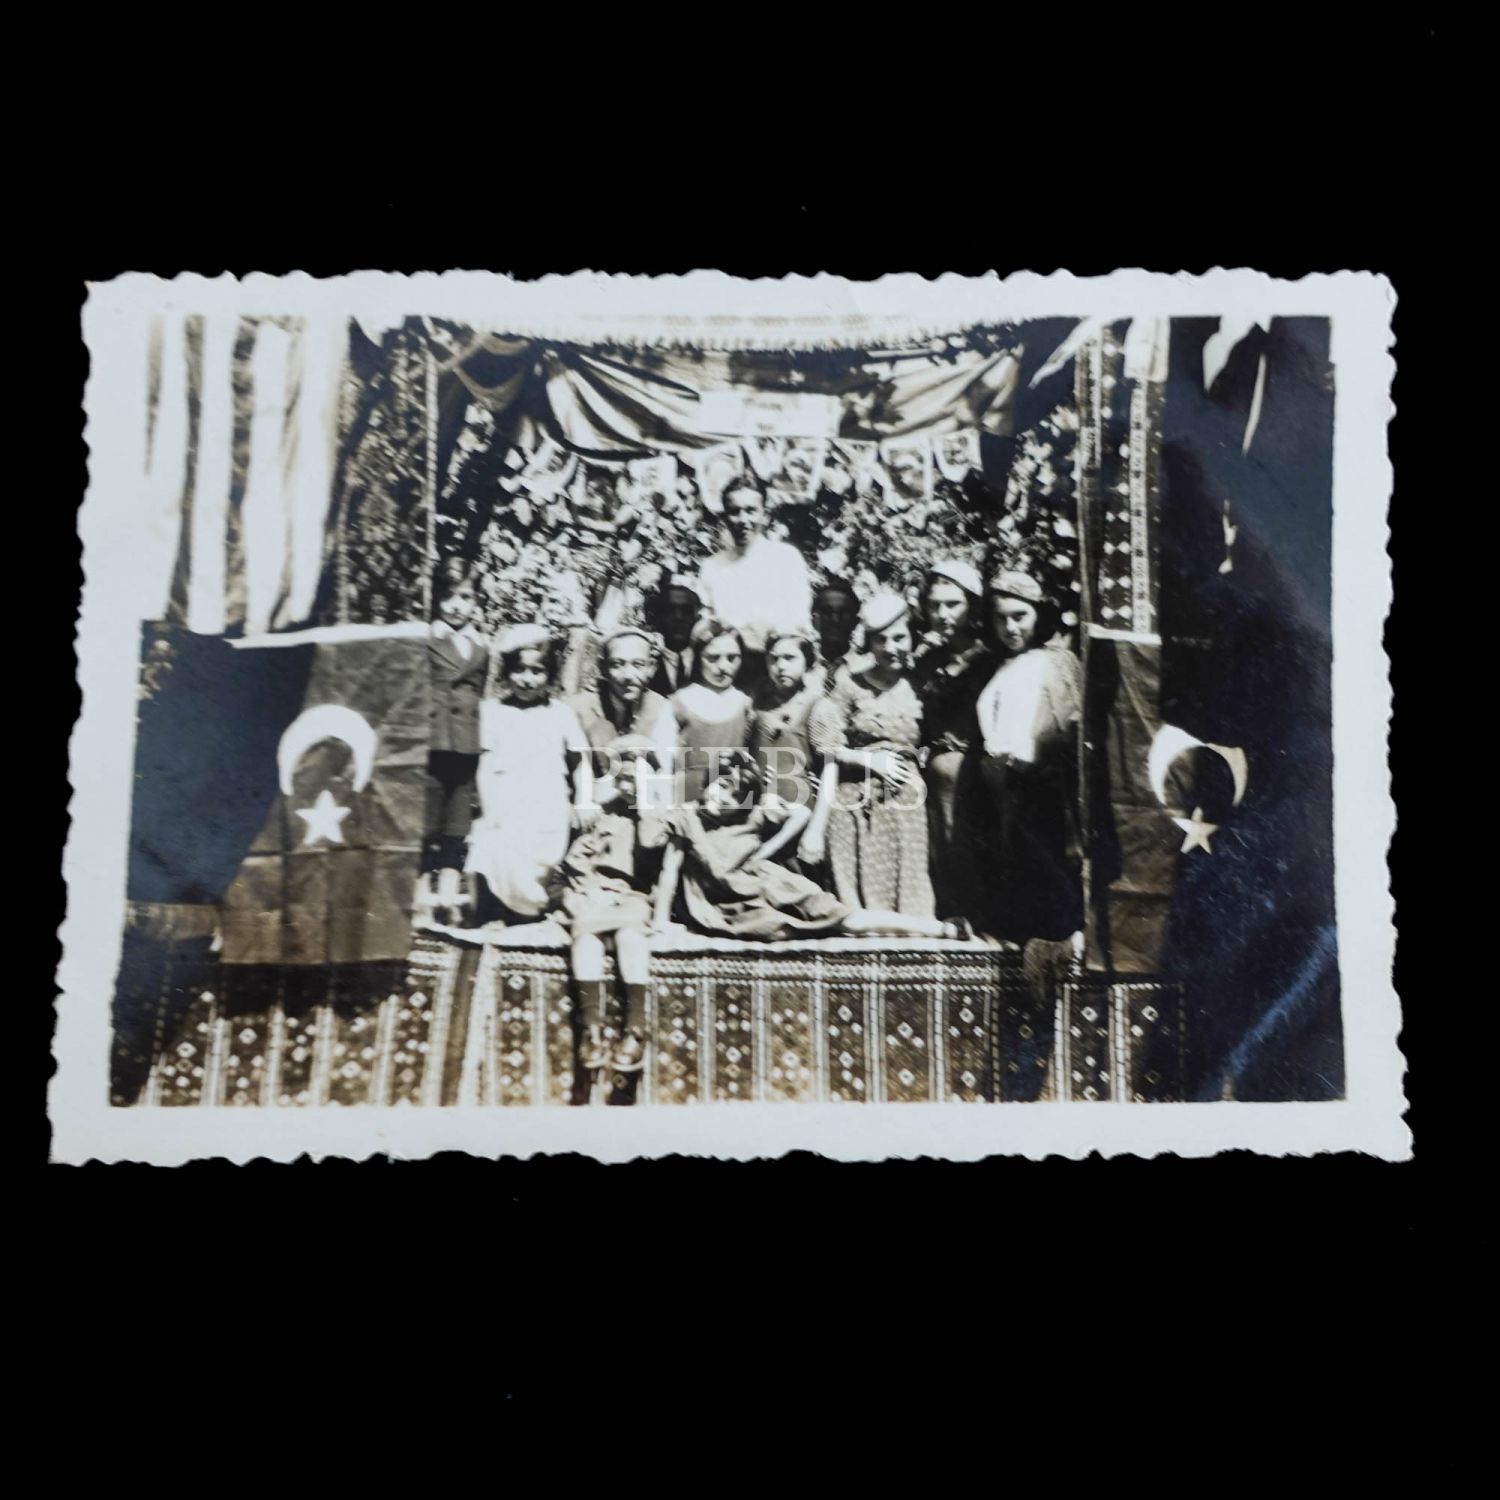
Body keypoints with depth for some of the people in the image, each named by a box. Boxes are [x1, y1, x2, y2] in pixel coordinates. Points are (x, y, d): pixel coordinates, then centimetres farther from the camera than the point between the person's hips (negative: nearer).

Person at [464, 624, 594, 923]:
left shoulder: (561, 713, 8)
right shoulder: (492, 709, 7)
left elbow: (581, 762, 12)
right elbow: (485, 763, 4)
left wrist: (585, 803, -1)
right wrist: (489, 808, -6)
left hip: (548, 813, 0)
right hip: (505, 811, 0)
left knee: (534, 868, -10)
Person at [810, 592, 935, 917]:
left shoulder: (917, 687, 7)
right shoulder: (849, 687, 0)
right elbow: (826, 748, -1)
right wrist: (871, 760, -9)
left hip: (906, 806, 2)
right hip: (855, 807, -2)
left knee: (908, 897, 2)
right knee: (857, 893, 1)